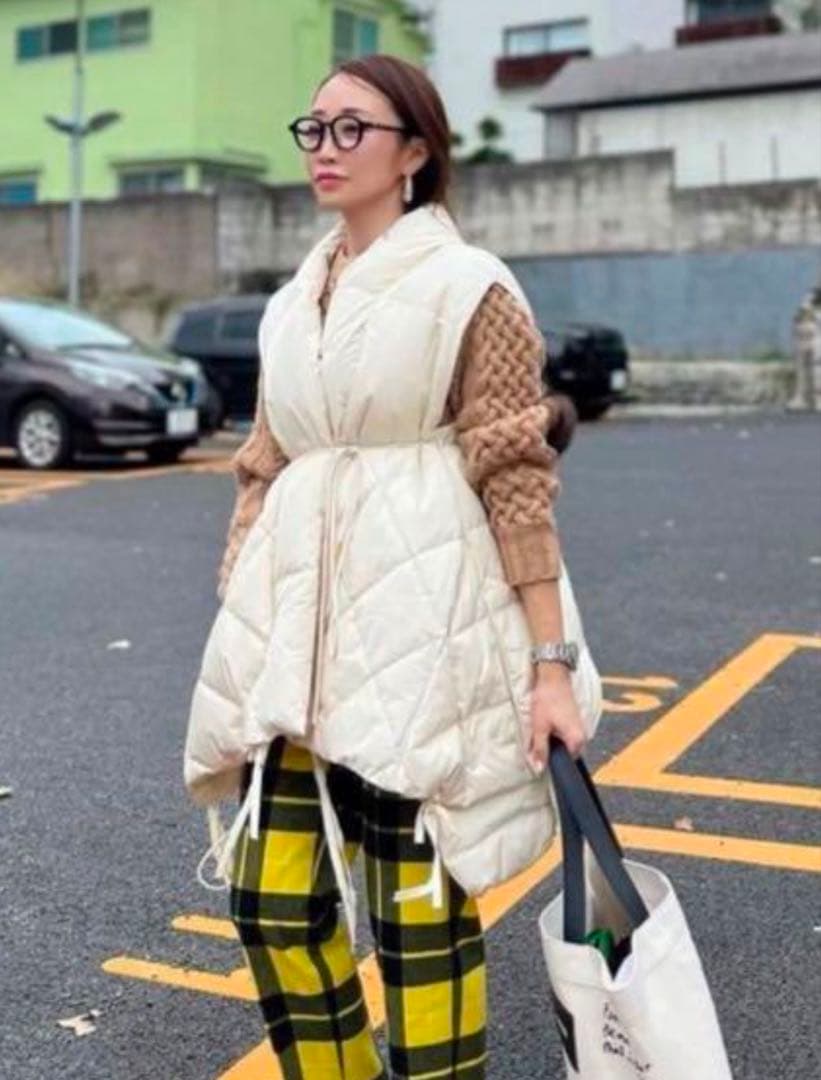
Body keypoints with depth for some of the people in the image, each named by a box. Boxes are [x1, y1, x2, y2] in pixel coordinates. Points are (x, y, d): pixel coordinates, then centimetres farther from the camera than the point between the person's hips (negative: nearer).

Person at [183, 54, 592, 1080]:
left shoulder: (471, 288, -3)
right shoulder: (292, 302, 15)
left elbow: (519, 482, -6)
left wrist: (552, 661, -10)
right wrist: (238, 625, 14)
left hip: (420, 620, -6)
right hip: (295, 623, 6)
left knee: (420, 908, 2)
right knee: (273, 900, 7)